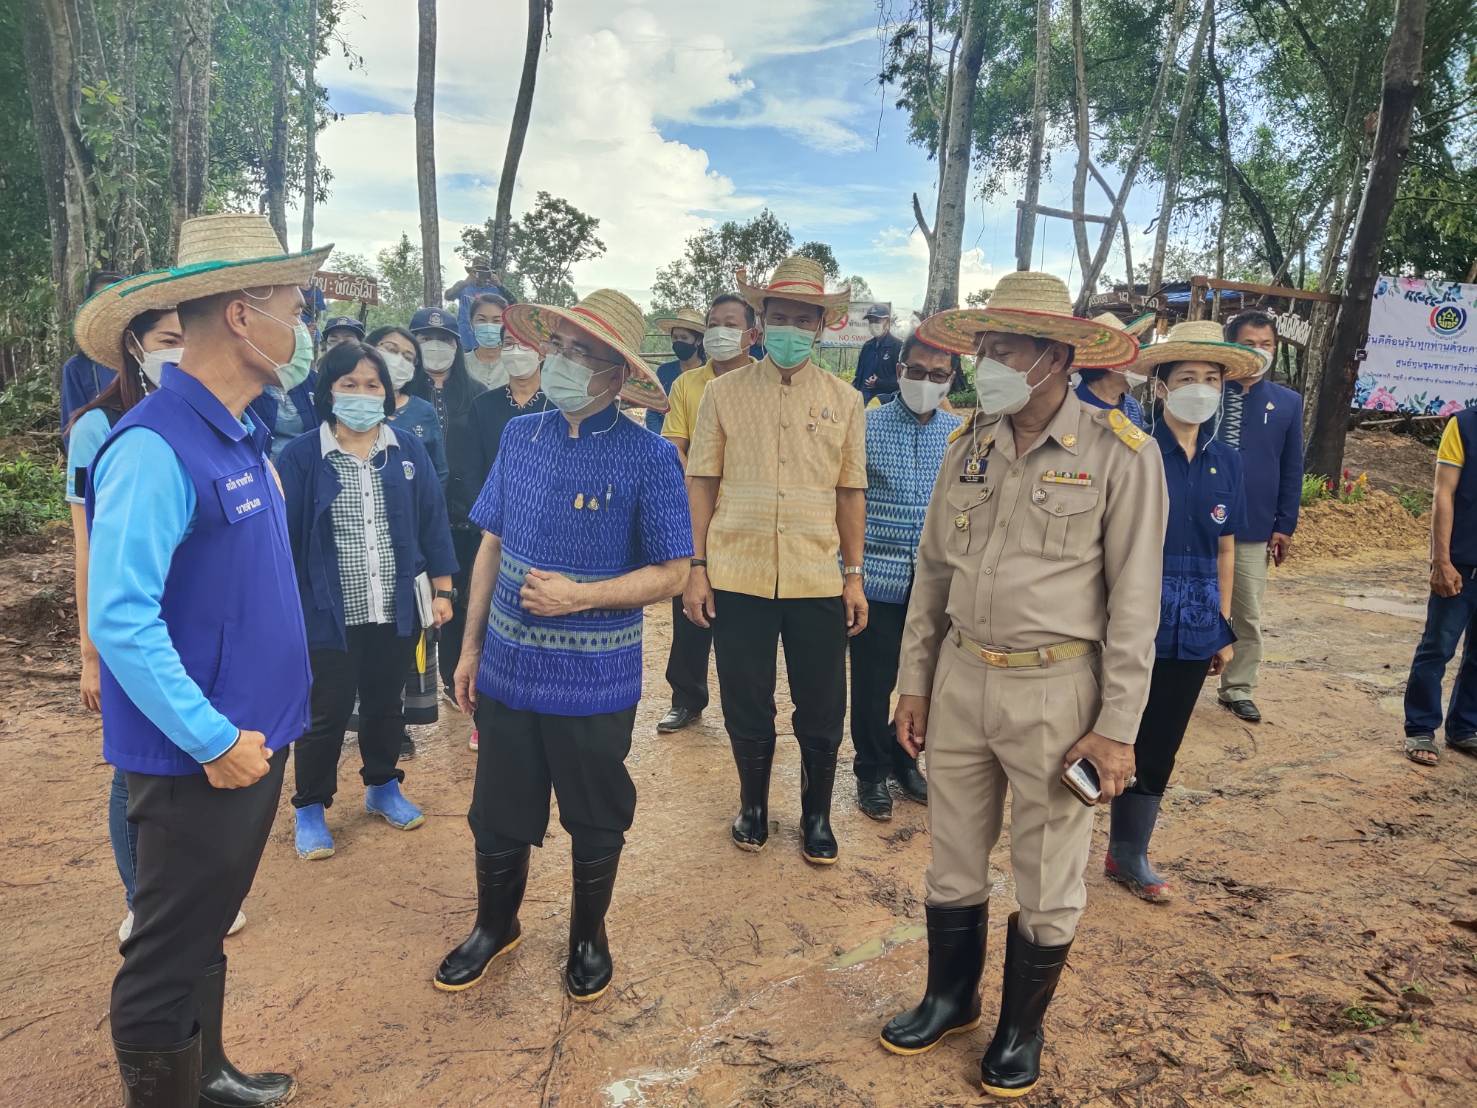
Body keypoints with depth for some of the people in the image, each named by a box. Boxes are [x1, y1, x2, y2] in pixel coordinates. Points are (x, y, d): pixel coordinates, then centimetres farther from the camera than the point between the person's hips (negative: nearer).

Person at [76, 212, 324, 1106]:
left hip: (256, 738, 9)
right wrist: (215, 740, -20)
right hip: (200, 758, -9)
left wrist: (262, 727, 11)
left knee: (207, 932, 25)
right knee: (168, 957, 11)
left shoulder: (242, 436, 7)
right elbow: (120, 620, -25)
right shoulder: (155, 447, -21)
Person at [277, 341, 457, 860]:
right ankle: (310, 809, 27)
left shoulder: (408, 448, 1)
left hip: (397, 609, 3)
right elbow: (285, 536, -4)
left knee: (385, 704, 18)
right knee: (326, 714, 7)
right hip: (328, 614, -2)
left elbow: (432, 520, 5)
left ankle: (383, 788, 39)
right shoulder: (302, 455, -7)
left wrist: (441, 589, 4)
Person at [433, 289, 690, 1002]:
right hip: (508, 669, 4)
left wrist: (578, 596, -22)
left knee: (596, 824, 16)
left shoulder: (647, 457, -13)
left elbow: (669, 572, -10)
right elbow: (492, 546, 8)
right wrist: (471, 646, 9)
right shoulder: (519, 437, 1)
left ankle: (588, 937, 41)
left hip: (595, 680, -3)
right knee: (497, 816, 18)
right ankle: (495, 925, 44)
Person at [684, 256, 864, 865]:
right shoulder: (724, 393, 1)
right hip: (737, 578, -1)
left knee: (822, 712, 9)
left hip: (818, 581, 1)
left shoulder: (844, 401, 5)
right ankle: (753, 805, 35)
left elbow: (850, 492, 7)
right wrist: (695, 569, -2)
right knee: (746, 706, 12)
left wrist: (855, 575, 5)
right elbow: (701, 484, 2)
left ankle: (817, 816, 31)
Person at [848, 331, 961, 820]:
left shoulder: (962, 434, 4)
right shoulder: (866, 426, -4)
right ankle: (872, 772, 25)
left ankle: (906, 761, 35)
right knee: (872, 683, 6)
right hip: (877, 578, -3)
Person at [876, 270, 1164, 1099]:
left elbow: (1134, 599, -9)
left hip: (1055, 690, -4)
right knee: (954, 863, 18)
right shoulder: (971, 443, 3)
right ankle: (951, 996, 42)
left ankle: (1023, 1026, 36)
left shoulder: (1119, 454, -11)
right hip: (961, 677, 5)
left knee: (1048, 881, 12)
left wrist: (1117, 725, -10)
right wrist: (915, 681, 9)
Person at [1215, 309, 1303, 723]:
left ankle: (1238, 690, 25)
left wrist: (1285, 526, 2)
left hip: (1254, 530, 2)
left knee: (1248, 617, 11)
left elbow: (1292, 470, 7)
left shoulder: (1288, 402, 4)